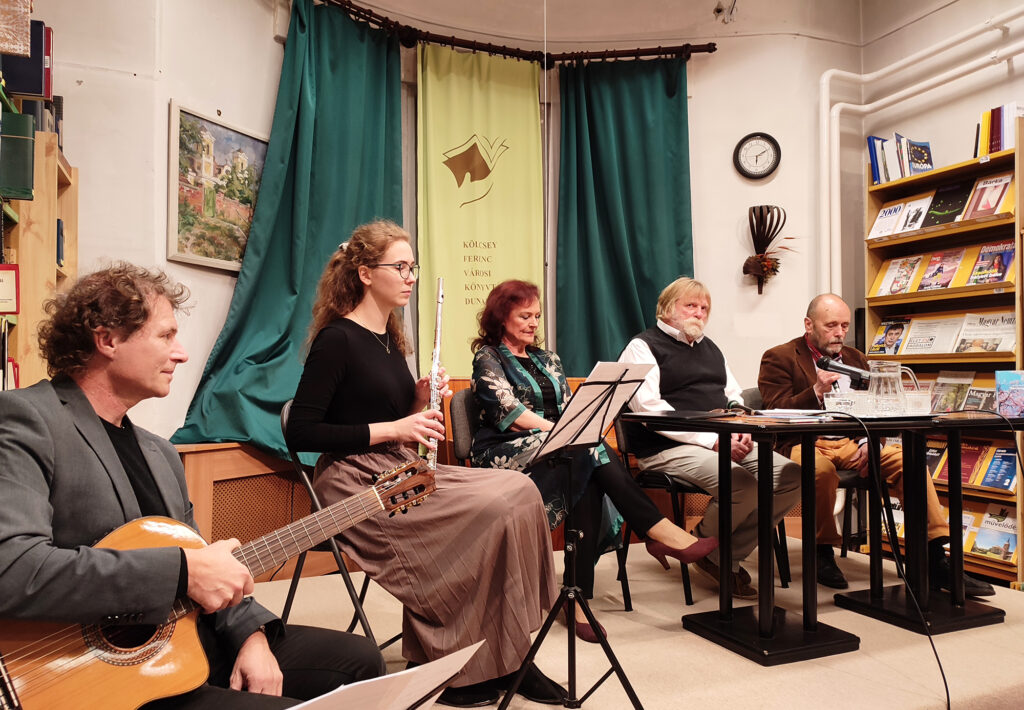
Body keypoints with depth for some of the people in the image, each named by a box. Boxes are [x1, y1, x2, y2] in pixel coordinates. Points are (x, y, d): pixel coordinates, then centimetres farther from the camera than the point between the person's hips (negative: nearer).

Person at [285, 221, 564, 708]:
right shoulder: (337, 339, -11)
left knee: (520, 492, -11)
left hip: (399, 471, 8)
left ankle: (508, 654, -6)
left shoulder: (389, 337, 14)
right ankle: (469, 669, -5)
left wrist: (421, 400, 0)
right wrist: (391, 429, -18)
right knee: (496, 508, -21)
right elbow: (299, 433, -17)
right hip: (355, 482, -8)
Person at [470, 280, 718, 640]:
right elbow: (509, 412, -9)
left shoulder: (547, 360, 24)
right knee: (591, 453, -31)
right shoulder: (487, 358, 5)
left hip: (561, 450, 5)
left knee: (588, 483, -31)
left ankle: (580, 597, -32)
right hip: (508, 455, -5)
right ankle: (662, 532, -30)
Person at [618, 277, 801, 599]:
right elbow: (649, 407, -14)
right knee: (743, 483, -30)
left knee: (791, 476, -10)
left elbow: (735, 397, 25)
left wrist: (741, 430, -1)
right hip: (669, 448, -8)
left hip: (724, 443, 8)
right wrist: (712, 439, -18)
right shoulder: (642, 347, -1)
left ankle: (730, 554, -2)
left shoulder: (710, 348, 24)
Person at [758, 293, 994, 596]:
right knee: (822, 468, -37)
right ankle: (823, 552, -11)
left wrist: (869, 442, -5)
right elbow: (776, 414, -8)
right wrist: (816, 391, -22)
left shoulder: (855, 358, 20)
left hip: (851, 442, 6)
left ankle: (936, 562, -14)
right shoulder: (779, 358, 1)